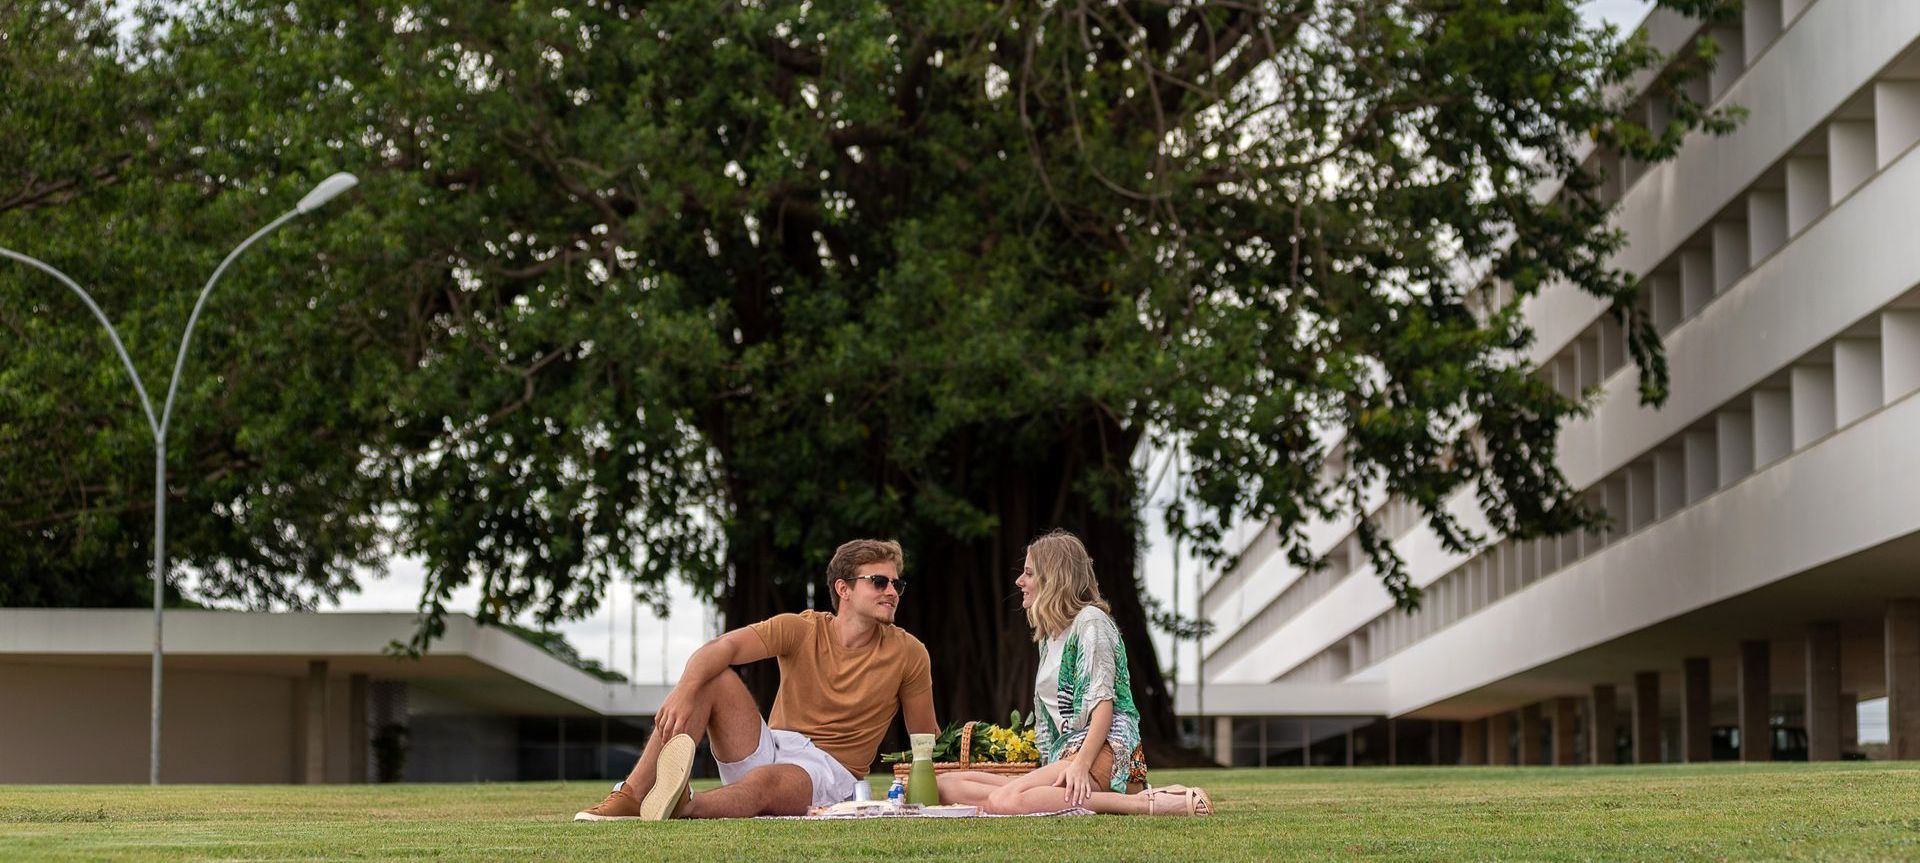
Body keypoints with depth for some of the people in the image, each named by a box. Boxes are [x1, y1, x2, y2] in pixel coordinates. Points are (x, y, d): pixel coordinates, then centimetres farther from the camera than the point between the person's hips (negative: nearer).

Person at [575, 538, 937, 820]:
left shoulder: (908, 654, -1)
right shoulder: (800, 630, 1)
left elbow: (928, 739, 5)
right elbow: (722, 648, -15)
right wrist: (684, 691, -36)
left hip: (831, 773, -3)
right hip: (771, 748, 3)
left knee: (765, 779, -38)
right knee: (712, 678, -20)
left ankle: (684, 808, -71)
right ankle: (631, 797, -33)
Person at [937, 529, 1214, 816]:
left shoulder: (1089, 620, -1)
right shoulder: (1047, 636, 28)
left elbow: (1103, 702, -13)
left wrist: (1081, 764, -25)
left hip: (1104, 751, -9)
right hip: (1064, 754, 9)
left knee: (1007, 800, -35)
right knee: (947, 785, -11)